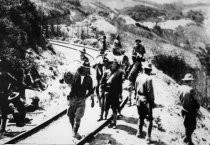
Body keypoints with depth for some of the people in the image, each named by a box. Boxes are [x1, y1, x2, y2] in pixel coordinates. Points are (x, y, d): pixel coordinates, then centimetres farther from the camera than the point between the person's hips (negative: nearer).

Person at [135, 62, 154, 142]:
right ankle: (148, 136, 2)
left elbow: (135, 89, 9)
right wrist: (152, 101, -6)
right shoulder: (149, 78, -18)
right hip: (146, 100, -6)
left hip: (139, 99, 6)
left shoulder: (138, 77, 2)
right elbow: (150, 91, -17)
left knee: (141, 117, 21)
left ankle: (139, 133, 26)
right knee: (150, 119, 4)